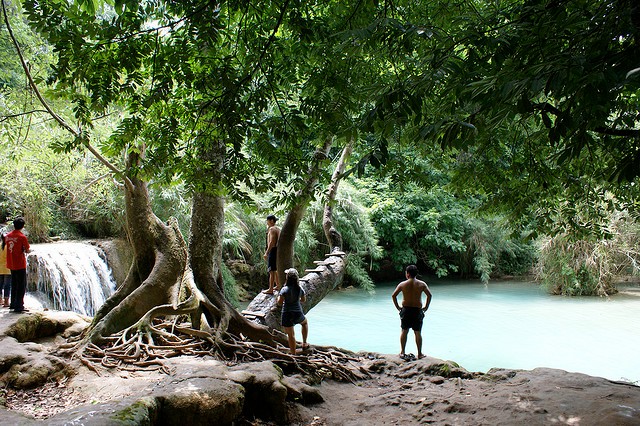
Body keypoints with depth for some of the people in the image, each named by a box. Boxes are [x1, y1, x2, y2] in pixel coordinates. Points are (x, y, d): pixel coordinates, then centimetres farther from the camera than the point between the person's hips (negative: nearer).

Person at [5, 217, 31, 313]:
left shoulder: (8, 236, 4)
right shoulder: (22, 237, -15)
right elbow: (27, 251, -10)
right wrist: (29, 249, 11)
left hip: (11, 264, 7)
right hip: (20, 265, -6)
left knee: (14, 285, 19)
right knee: (21, 286, 0)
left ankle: (13, 304, 26)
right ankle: (18, 306, -2)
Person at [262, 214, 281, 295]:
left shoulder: (272, 229, -14)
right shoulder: (278, 229, 15)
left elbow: (271, 242, -23)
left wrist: (266, 253, -24)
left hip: (273, 251, -10)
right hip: (277, 250, 10)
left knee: (271, 271, -7)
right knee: (275, 270, 20)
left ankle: (270, 289, -6)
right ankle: (278, 286, 30)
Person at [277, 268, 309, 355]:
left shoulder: (285, 289, -18)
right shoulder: (300, 288, -5)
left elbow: (279, 302, -19)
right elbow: (304, 300, 9)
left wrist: (279, 296, 0)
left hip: (287, 314, -3)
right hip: (298, 313, 3)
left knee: (291, 335, 9)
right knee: (305, 323, 35)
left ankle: (293, 353, 14)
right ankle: (304, 343, 35)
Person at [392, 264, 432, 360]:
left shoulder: (402, 284, -4)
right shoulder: (421, 284, -4)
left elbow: (393, 295, -4)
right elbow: (429, 295, -6)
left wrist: (398, 307, 5)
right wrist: (426, 307, 4)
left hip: (405, 310, 0)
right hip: (417, 310, 0)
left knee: (404, 331, 11)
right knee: (418, 333, 8)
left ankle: (402, 352, 15)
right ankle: (420, 354, 14)